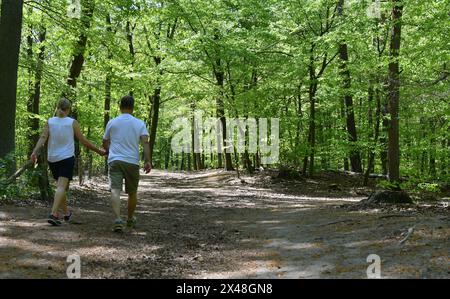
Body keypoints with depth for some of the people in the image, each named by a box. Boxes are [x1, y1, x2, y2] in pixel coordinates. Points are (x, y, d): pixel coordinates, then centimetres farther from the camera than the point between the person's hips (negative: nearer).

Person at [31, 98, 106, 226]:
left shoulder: (50, 122, 4)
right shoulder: (72, 122, -3)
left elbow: (43, 138, -11)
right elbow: (83, 141, -2)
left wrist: (35, 152, -19)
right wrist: (98, 151, 7)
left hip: (52, 159, 4)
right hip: (67, 158, -4)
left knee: (61, 186, 18)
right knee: (62, 187, -10)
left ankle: (66, 213, 31)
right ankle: (53, 214, -26)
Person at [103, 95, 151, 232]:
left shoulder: (112, 122, 8)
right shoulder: (139, 124, 3)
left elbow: (105, 143, 16)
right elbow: (145, 142, -9)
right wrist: (147, 161, -11)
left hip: (114, 160, 0)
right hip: (132, 162, 0)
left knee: (115, 190, -8)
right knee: (132, 192, 16)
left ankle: (118, 220, -24)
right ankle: (130, 219, 30)